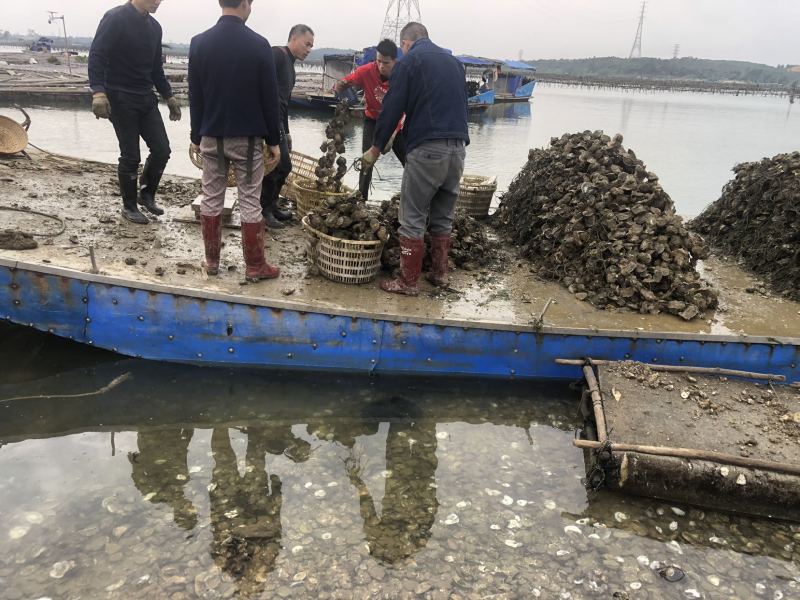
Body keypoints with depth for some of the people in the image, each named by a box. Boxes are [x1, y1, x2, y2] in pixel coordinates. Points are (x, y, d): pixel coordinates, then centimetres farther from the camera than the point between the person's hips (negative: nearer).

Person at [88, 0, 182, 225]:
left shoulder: (154, 27, 12)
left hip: (147, 99, 6)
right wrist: (98, 91, -29)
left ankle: (147, 194, 23)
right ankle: (129, 206, 14)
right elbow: (96, 55, -17)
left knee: (162, 149, 1)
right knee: (131, 156, -3)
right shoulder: (115, 18, -10)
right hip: (121, 100, -6)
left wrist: (168, 96, 15)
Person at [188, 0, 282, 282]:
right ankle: (255, 266, 11)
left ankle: (211, 261, 20)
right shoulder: (258, 45, -9)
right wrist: (274, 140, 1)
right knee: (250, 203, 3)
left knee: (211, 200, 12)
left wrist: (196, 136, 12)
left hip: (211, 136, 3)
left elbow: (194, 96, 3)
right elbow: (269, 98, -7)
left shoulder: (199, 43, -1)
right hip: (248, 138, -3)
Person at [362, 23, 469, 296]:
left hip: (426, 149, -6)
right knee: (443, 217, 15)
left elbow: (392, 108, -3)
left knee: (413, 219, -1)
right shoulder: (454, 61, 19)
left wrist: (376, 148, 6)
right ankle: (440, 273, 22)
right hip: (457, 147, 7)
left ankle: (408, 281, 1)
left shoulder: (409, 62, 0)